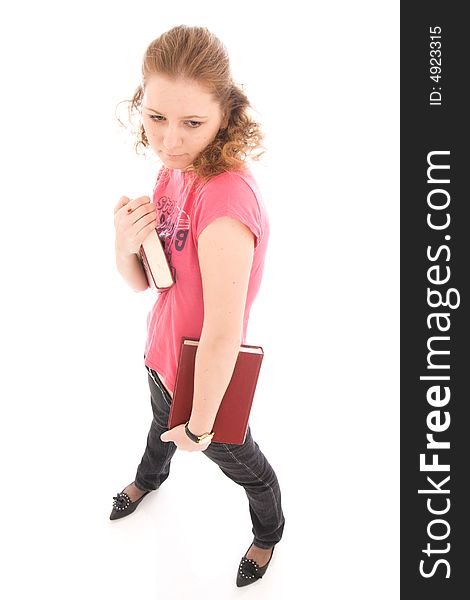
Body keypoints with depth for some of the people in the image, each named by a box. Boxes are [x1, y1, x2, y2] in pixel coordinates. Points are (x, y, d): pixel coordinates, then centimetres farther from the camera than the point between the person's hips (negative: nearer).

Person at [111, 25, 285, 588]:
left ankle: (269, 530, 55)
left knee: (240, 463, 22)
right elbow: (143, 282, -2)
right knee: (162, 423, 37)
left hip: (207, 379, -7)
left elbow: (221, 338, -33)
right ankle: (151, 477, 71)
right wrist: (125, 245, -24)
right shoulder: (173, 171, -8)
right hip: (162, 356, 8)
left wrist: (200, 426, -20)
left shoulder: (227, 201, -36)